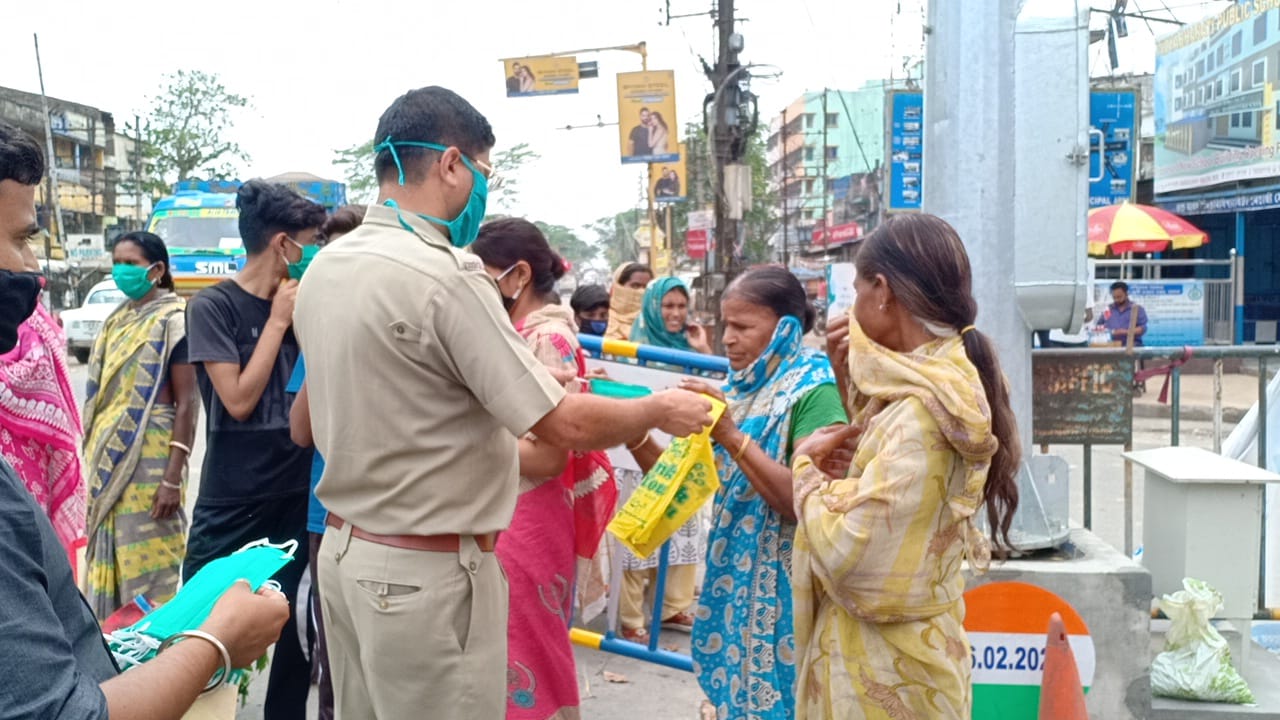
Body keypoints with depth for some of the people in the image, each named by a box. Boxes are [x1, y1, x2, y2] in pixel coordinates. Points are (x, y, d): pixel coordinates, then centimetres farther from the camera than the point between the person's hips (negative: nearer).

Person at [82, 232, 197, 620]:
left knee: (148, 562, -3)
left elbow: (187, 403, -13)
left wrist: (173, 478, -17)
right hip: (109, 456, 7)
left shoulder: (173, 321, -9)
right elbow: (103, 393, 18)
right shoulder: (117, 319, 14)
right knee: (110, 555, 11)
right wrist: (95, 455, 15)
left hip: (150, 456, -7)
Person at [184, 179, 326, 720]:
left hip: (300, 496, 5)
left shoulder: (304, 304, 5)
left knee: (301, 627, 12)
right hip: (232, 502, -5)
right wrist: (278, 320, -13)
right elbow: (239, 400, -16)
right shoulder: (213, 305, -9)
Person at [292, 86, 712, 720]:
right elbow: (565, 427, -20)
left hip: (346, 550, 9)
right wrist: (660, 410, -2)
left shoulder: (324, 269, 5)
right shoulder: (444, 275, -22)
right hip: (427, 571, -8)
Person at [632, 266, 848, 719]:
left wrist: (731, 435, -25)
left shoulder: (814, 389, -13)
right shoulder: (741, 387, 8)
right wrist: (636, 436, -4)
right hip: (734, 578, 7)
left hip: (782, 591, -7)